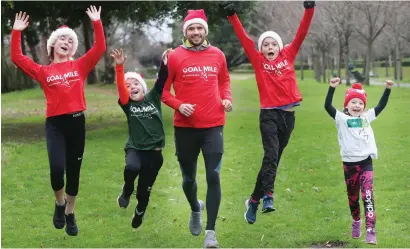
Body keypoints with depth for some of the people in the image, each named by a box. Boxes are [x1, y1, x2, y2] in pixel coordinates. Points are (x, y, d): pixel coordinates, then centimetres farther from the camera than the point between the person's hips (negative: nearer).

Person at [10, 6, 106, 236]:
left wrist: (97, 23, -2)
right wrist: (16, 32, 1)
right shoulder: (43, 71, 8)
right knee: (57, 168, -19)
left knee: (73, 170, 9)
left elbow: (100, 48, 2)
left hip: (77, 121, 1)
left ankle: (70, 214, 26)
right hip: (55, 123, -1)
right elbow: (17, 58, 4)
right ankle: (59, 203, 12)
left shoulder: (80, 66, 9)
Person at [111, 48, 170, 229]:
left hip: (154, 151, 1)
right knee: (132, 168, -36)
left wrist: (164, 64, -27)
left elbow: (161, 81, -10)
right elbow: (120, 87, -15)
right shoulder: (127, 104, 1)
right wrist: (119, 67, -30)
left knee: (144, 190, 9)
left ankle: (139, 214, 41)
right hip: (135, 148, -1)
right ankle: (126, 190, -2)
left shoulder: (153, 98, 4)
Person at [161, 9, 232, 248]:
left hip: (213, 126, 1)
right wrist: (178, 105, -16)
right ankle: (195, 209, 46)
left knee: (214, 177, -10)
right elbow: (163, 89, 0)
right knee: (188, 178, 14)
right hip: (185, 127, -1)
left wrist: (227, 98, 0)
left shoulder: (217, 55, 3)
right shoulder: (175, 57, -5)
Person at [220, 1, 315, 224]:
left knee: (274, 158, 10)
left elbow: (301, 34, 5)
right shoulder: (258, 61, 4)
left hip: (288, 114, 3)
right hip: (269, 115, -3)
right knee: (271, 155, -17)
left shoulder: (288, 56, 10)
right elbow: (244, 39, -2)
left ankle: (254, 200, 20)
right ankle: (267, 196, -14)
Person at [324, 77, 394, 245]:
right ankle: (356, 222, 40)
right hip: (349, 164, 0)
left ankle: (370, 230, -18)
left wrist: (388, 89, 0)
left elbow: (381, 105, 11)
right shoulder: (341, 118, 1)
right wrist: (332, 88, -22)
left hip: (366, 162, 0)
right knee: (353, 196, 15)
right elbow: (327, 106, -12)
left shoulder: (367, 117, 10)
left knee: (368, 195, -13)